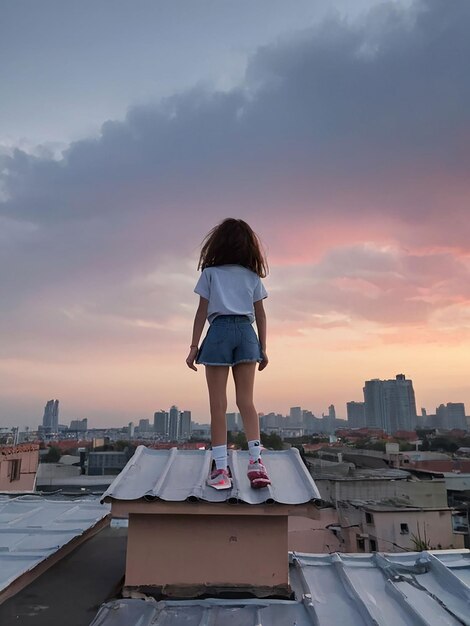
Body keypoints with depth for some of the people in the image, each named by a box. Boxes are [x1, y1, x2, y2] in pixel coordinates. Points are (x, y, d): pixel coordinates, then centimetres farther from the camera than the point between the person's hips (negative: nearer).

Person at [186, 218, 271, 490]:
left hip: (219, 331, -2)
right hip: (246, 333, 3)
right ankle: (256, 460, -7)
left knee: (218, 404, -1)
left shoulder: (210, 273, 7)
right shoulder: (252, 276, 14)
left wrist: (194, 346, 4)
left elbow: (202, 312, 2)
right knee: (246, 400, 5)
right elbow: (260, 315, 11)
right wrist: (263, 349, 14)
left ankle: (221, 467, 0)